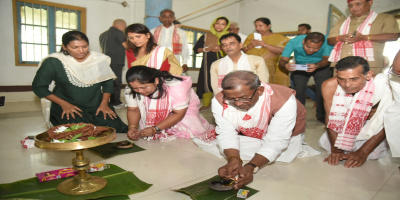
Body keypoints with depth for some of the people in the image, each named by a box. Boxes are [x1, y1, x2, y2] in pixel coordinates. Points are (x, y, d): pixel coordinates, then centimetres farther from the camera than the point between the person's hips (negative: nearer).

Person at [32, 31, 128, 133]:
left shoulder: (99, 59, -1)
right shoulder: (53, 62, -10)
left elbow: (107, 82, 11)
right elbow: (38, 87, -1)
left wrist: (104, 103, 0)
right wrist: (64, 104, -8)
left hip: (97, 107, 2)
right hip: (67, 109, -2)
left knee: (117, 129, -16)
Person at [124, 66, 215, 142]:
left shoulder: (176, 87, -35)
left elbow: (178, 114, -26)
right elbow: (133, 110, -8)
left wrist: (155, 129, -32)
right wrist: (133, 127, -29)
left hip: (183, 111, -4)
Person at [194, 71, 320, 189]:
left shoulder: (283, 101, -39)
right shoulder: (219, 101, -29)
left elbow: (275, 142, -36)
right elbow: (227, 134, -24)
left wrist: (250, 167, -47)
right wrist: (233, 159, -42)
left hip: (284, 134, -1)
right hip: (247, 135, 2)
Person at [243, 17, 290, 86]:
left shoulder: (278, 37, 10)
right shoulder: (251, 36, 19)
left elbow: (282, 50, -7)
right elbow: (242, 50, 15)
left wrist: (265, 45, -8)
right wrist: (250, 46, -5)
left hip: (268, 67, -2)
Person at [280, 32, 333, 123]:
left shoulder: (327, 42, -25)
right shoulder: (294, 42, -26)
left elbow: (327, 59, -24)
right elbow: (282, 60, -25)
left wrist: (317, 65, -47)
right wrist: (286, 65, -50)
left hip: (321, 66, 0)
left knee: (322, 88, -17)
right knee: (299, 88, -19)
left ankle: (321, 115, 6)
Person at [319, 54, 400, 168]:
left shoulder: (383, 88, -34)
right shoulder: (329, 86, -29)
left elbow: (386, 125, -22)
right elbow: (331, 118, -17)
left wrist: (362, 153, -25)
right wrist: (335, 150, -20)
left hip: (373, 127, -1)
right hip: (347, 125, 2)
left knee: (374, 153, -20)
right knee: (324, 143, -9)